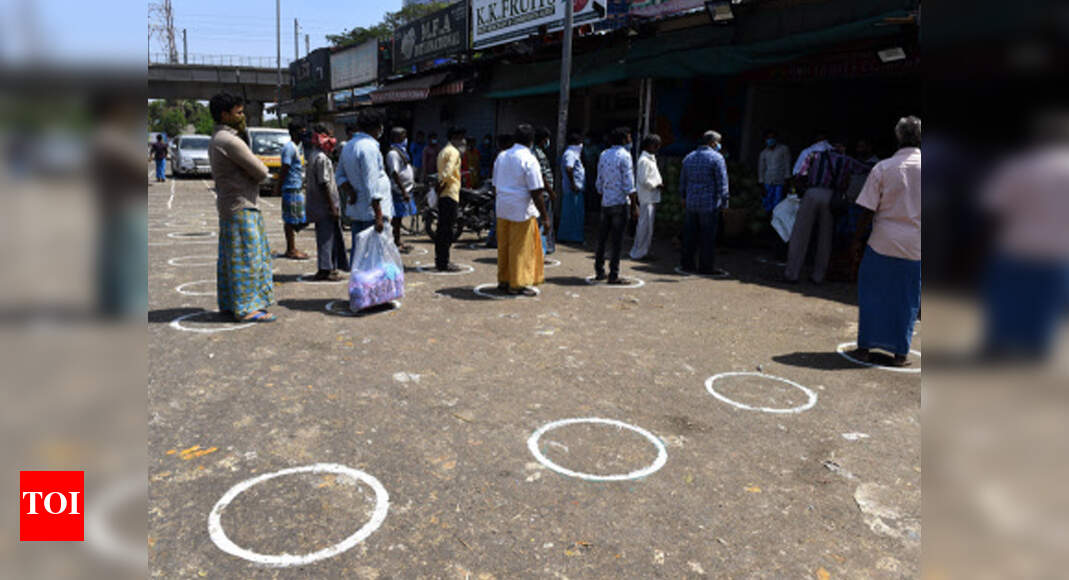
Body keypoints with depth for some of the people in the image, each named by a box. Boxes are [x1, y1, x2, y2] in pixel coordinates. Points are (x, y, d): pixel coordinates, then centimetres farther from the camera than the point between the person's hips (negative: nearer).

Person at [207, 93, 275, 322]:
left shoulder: (217, 139, 16)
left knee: (230, 257, 14)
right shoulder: (230, 141, -17)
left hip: (229, 204, 10)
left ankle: (229, 303, 21)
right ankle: (247, 308, -3)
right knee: (246, 256, -7)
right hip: (240, 206, -10)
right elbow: (261, 172, -16)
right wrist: (260, 166, 5)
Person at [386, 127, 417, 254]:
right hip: (398, 191, -10)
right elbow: (394, 174, -22)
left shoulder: (401, 151, 16)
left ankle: (398, 242, 21)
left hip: (405, 189, 10)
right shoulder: (393, 153, -16)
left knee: (399, 217, 14)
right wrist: (403, 191, -24)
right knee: (396, 218, -4)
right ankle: (396, 244, 0)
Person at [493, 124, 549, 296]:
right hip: (522, 210, -7)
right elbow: (536, 193, -16)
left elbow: (495, 185, 16)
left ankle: (503, 281, 23)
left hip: (502, 208, 7)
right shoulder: (529, 160, -13)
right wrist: (544, 217, -11)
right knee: (522, 248, 2)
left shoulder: (501, 156, 9)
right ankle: (518, 284, 7)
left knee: (504, 247, 14)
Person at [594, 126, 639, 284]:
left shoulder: (603, 155, 10)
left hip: (605, 202, 7)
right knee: (617, 240, -3)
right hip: (620, 202, -7)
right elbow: (628, 184, -13)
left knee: (602, 237, 12)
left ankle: (599, 271, 19)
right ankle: (613, 275, 0)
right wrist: (634, 206, -10)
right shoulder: (624, 155, -10)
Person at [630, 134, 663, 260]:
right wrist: (657, 185, -11)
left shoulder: (651, 158, 17)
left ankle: (643, 251, 20)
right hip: (647, 198, -10)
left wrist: (660, 183, 8)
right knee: (645, 225, -6)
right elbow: (643, 180, -19)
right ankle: (638, 252, 0)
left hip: (652, 197, 10)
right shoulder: (644, 160, -14)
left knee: (648, 226, 13)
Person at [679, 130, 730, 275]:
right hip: (709, 204, -5)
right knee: (708, 237, 1)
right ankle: (706, 267, 6)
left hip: (691, 203, 5)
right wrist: (724, 203, -4)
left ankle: (687, 264, 15)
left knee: (690, 235, 11)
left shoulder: (689, 157, 12)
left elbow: (682, 181, 18)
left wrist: (684, 198, 27)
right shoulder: (717, 158, -8)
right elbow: (722, 183, -10)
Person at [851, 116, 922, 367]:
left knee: (871, 294, 11)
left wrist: (883, 218, 7)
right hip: (915, 246, 1)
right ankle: (901, 352, 18)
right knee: (907, 300, 12)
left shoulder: (883, 168, -8)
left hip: (883, 241, -1)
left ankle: (864, 347, 14)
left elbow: (867, 210, -9)